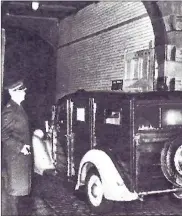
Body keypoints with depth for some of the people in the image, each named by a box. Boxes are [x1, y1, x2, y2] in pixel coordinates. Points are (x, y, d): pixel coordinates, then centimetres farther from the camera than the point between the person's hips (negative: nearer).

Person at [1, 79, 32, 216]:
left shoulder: (19, 108, 10)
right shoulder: (9, 111, -19)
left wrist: (25, 146, 13)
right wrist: (20, 147, -22)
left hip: (22, 153, 9)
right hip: (14, 155, -9)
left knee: (19, 184, 19)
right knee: (14, 187, 1)